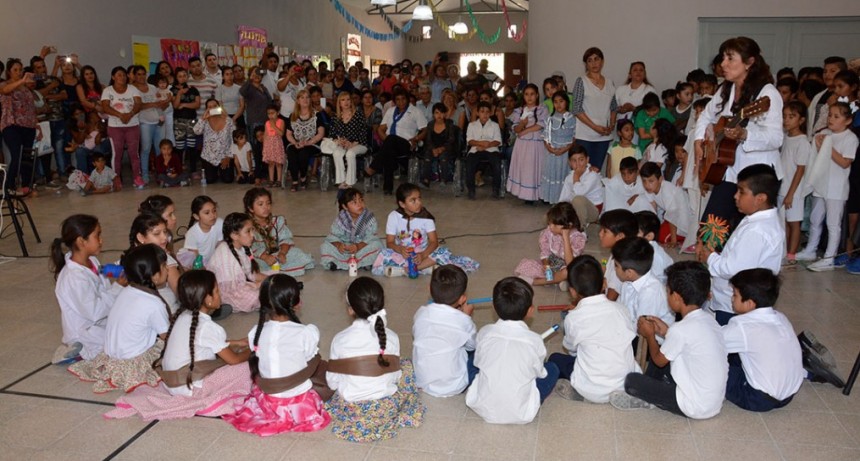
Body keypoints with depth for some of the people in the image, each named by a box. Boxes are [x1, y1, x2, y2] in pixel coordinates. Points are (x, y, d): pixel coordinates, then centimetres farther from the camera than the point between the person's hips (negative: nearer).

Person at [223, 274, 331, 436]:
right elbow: (312, 363, -5)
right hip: (299, 406, -4)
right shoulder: (307, 333, -22)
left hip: (267, 403, 4)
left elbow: (255, 368, 1)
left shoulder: (256, 332, -10)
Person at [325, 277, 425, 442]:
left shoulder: (340, 339, -12)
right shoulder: (391, 337, -9)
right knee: (407, 366, 22)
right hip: (386, 411, -2)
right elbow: (395, 377, -2)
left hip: (351, 411, 2)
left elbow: (332, 382, -5)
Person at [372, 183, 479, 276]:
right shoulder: (394, 216, -7)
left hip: (422, 254, 1)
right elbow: (390, 242, -8)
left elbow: (434, 241, -11)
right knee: (384, 254, -31)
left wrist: (423, 254, -31)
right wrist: (400, 249, -31)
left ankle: (405, 269, -32)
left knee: (443, 252, -29)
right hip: (402, 254, -1)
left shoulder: (426, 217, -7)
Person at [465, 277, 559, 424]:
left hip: (482, 408, 2)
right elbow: (540, 373, 1)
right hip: (519, 415, -1)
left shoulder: (484, 333, -10)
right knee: (552, 369, 16)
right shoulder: (535, 340, -15)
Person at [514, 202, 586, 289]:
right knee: (524, 264, -18)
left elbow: (570, 263, -34)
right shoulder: (549, 231, -13)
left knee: (569, 271, -41)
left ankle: (533, 281, -22)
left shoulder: (578, 238, -22)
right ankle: (557, 280, -18)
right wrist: (545, 264, -24)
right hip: (550, 265, 4)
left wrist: (565, 237, -35)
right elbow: (545, 253, -1)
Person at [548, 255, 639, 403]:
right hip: (627, 384, 4)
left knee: (555, 359, 21)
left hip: (595, 392, -3)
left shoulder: (573, 318, -14)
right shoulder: (621, 309, -4)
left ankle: (576, 390, 6)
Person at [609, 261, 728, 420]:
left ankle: (644, 400, 19)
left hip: (697, 408, -8)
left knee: (632, 380, -9)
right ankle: (647, 391, 28)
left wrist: (650, 335, 9)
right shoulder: (708, 319, -1)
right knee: (660, 350, 18)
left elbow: (659, 360, -7)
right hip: (716, 401, 9)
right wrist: (667, 332, 12)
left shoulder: (681, 329, -24)